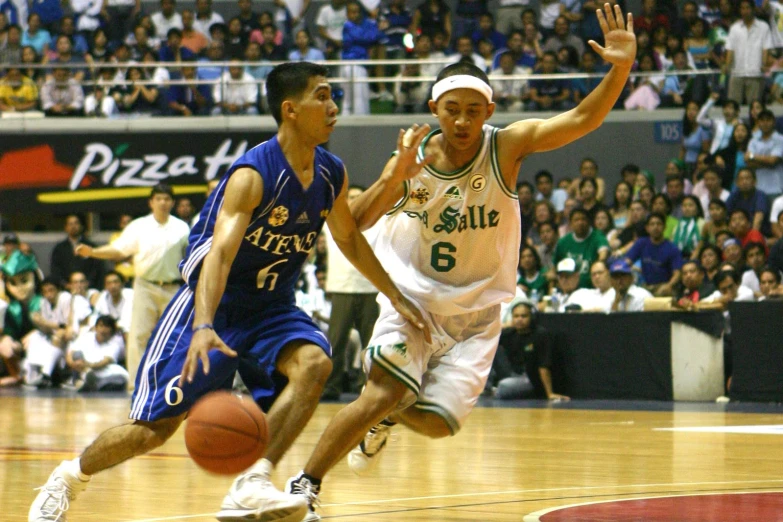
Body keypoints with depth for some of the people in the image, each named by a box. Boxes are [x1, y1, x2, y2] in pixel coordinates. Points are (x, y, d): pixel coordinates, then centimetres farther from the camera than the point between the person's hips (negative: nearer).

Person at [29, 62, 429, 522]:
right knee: (156, 426, -2)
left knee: (314, 363, -28)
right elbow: (220, 252, -37)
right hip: (215, 305, -5)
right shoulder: (253, 175, -25)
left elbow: (350, 237, 17)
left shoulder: (332, 174, -3)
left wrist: (396, 297, 18)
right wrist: (203, 327, -51)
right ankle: (70, 476, 26)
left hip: (272, 307, 5)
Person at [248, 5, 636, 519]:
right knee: (383, 394, -22)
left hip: (477, 311, 1)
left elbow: (582, 119, -25)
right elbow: (357, 222, -20)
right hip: (415, 298, -1)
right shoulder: (414, 158, -10)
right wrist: (397, 174, -37)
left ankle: (387, 419, 28)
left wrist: (621, 68, -42)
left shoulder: (507, 147, -12)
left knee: (435, 421, -8)